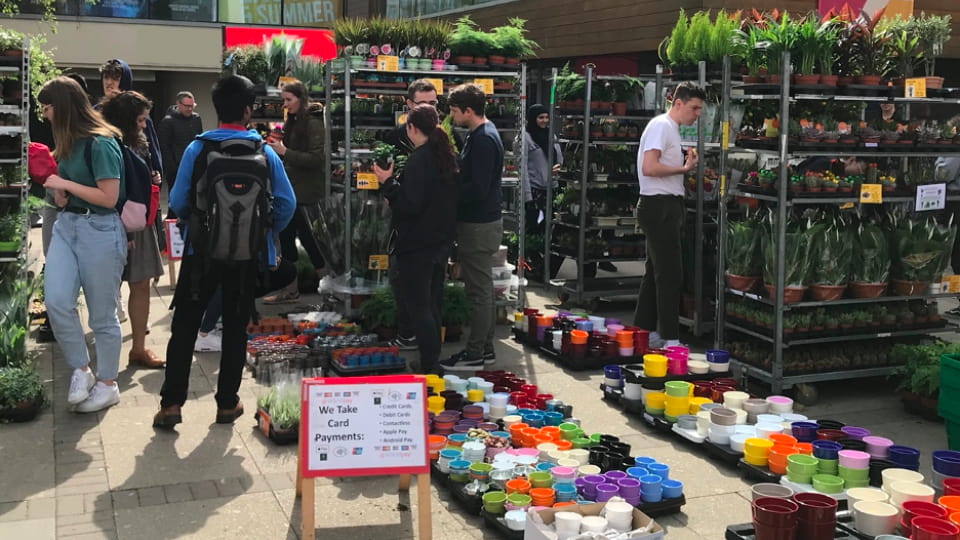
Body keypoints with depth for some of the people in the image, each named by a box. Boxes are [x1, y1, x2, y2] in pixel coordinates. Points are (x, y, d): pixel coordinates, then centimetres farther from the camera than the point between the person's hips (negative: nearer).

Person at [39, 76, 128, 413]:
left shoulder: (100, 143, -15)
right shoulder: (69, 143, 9)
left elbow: (109, 197, -18)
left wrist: (65, 184, -14)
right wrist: (58, 193, -1)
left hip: (100, 231, -7)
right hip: (66, 226, 7)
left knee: (102, 315, 5)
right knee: (56, 301, -10)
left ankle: (107, 384, 19)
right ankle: (81, 370, 8)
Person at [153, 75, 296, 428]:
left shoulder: (197, 149, -6)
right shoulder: (265, 153, -4)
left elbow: (178, 202, -7)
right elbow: (286, 203, -6)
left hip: (202, 250, -1)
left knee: (185, 325, 8)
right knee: (236, 327, 12)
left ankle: (171, 402, 5)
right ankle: (227, 403, 18)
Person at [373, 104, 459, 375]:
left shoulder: (419, 160, -19)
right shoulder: (447, 155, 8)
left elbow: (410, 205, -23)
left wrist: (388, 182, -16)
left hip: (417, 246, -9)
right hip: (441, 242, 9)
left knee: (418, 306, -3)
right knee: (432, 305, 16)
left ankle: (429, 367, -1)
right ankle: (433, 362, 24)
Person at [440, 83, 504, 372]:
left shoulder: (482, 140, -20)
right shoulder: (481, 134, 12)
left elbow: (477, 189, -25)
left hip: (478, 226, -11)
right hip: (482, 221, 11)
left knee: (479, 290, -3)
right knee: (483, 288, 15)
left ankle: (474, 354, 5)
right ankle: (485, 348, 24)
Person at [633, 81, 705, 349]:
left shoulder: (671, 128, 19)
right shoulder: (661, 126, -12)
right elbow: (649, 168, -23)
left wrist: (687, 164, 4)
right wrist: (684, 168, -15)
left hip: (665, 208, 11)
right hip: (659, 206, -11)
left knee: (656, 273, 14)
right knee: (670, 276, -9)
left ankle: (643, 332, 21)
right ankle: (671, 339, -5)